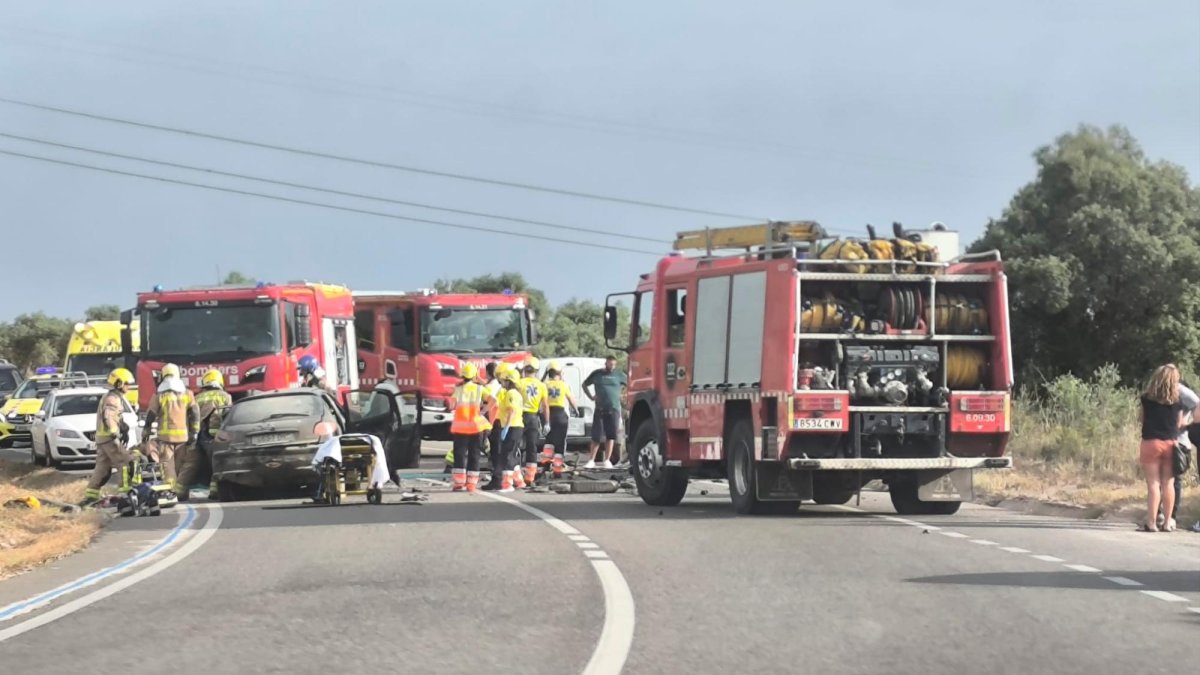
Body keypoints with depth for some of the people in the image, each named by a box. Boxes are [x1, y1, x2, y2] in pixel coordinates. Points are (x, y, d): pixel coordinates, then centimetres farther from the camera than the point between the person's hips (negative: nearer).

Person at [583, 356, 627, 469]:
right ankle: (591, 460, 6)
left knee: (611, 436, 0)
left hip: (614, 409, 0)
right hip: (600, 409, 0)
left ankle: (607, 461, 6)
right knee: (596, 436, -2)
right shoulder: (597, 374, 9)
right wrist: (591, 396, 8)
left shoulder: (618, 375, 7)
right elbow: (585, 384, 20)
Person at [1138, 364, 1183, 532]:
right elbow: (1179, 423, 5)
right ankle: (1168, 522, 9)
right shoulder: (1177, 401, -2)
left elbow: (1141, 418, 6)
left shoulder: (1147, 398, -4)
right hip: (1171, 443, 2)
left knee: (1153, 483, -2)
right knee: (1168, 483, 7)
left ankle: (1151, 522, -6)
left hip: (1151, 442, -2)